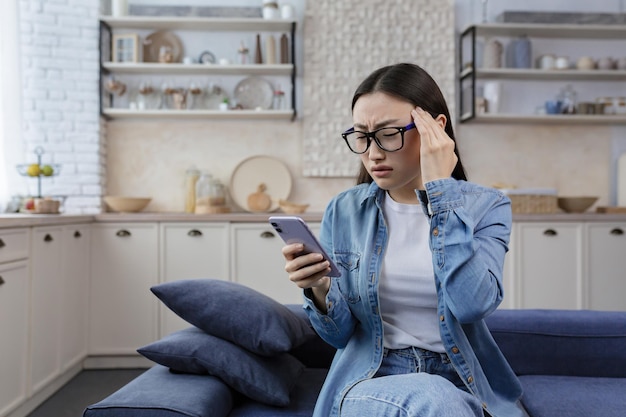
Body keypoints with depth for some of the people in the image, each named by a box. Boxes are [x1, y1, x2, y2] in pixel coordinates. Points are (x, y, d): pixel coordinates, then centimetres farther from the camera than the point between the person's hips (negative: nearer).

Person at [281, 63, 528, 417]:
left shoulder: (485, 206, -4)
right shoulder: (343, 212, -1)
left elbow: (471, 305, -23)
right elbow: (341, 335, 3)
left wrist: (439, 189, -21)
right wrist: (320, 290, -19)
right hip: (369, 382, -1)